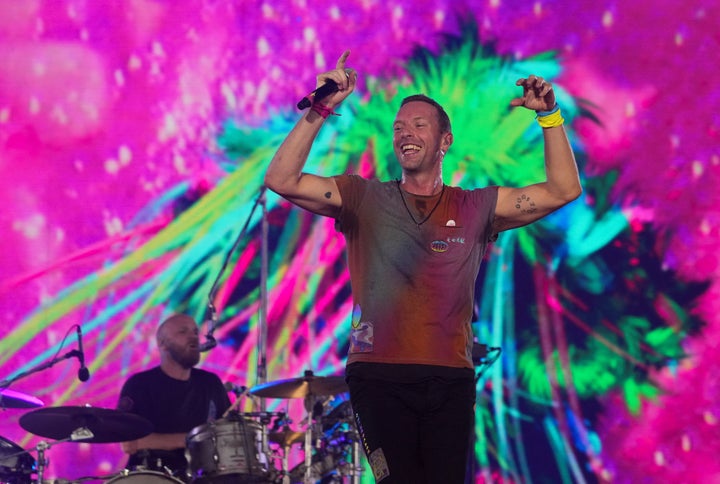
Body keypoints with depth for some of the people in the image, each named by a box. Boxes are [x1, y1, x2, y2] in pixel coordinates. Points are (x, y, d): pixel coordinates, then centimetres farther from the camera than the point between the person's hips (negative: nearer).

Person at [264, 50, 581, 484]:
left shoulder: (475, 208, 12)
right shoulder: (365, 200, 8)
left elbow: (564, 190, 9)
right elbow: (281, 180, -2)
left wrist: (550, 115, 0)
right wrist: (320, 111, -10)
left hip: (450, 381, 2)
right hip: (379, 376, -2)